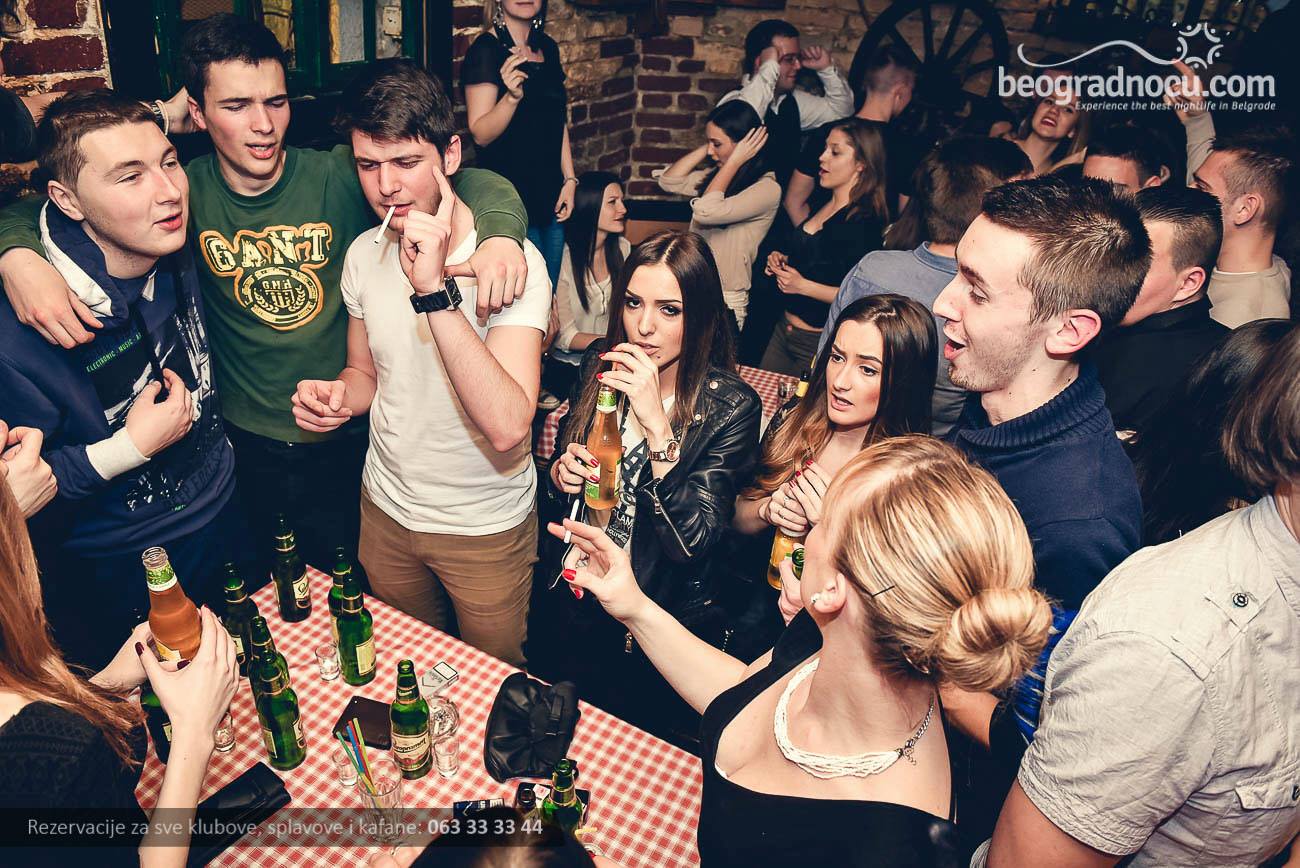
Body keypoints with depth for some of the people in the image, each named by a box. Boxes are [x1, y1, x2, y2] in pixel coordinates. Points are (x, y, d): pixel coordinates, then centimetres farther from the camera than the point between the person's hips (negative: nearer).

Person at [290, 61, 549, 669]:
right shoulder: (364, 254, -5)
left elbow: (507, 428, -36)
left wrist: (434, 289, -40)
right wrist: (338, 396, -13)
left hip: (486, 526, -5)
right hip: (386, 509, 5)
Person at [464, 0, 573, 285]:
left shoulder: (548, 48, 11)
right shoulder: (486, 50, -10)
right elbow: (481, 134, -15)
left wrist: (570, 179, 10)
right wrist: (512, 96, -32)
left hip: (550, 195, 7)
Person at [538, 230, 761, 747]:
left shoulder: (730, 407, -21)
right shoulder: (601, 364, -8)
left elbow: (692, 542, -26)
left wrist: (656, 425, -35)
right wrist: (560, 474, -17)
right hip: (573, 600, 5)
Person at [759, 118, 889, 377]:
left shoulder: (864, 222, -19)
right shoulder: (823, 203, 8)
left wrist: (803, 285, -23)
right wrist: (781, 261, 5)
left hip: (820, 344, -8)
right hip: (785, 328, 9)